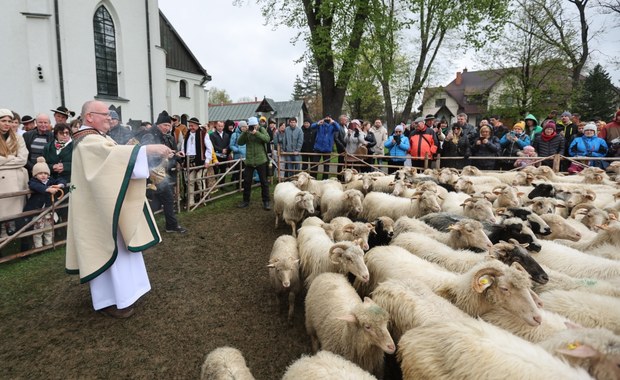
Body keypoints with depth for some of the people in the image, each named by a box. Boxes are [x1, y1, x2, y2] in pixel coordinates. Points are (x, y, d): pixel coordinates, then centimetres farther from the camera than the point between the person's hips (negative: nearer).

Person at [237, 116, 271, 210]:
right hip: (249, 161, 3)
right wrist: (244, 133, -18)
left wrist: (256, 133, -26)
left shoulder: (261, 130, -2)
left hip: (261, 160, -2)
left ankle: (266, 201, 13)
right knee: (246, 181, 9)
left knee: (264, 182, 3)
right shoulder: (246, 132, 4)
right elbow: (240, 142, -6)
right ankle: (246, 200, 24)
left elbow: (267, 139, -18)